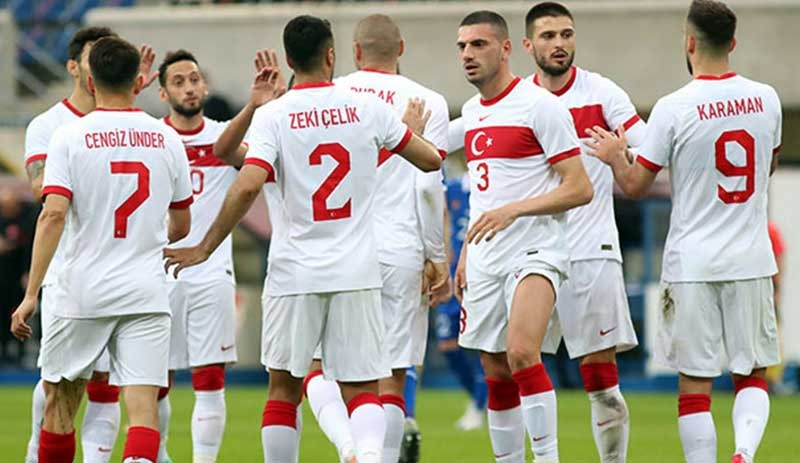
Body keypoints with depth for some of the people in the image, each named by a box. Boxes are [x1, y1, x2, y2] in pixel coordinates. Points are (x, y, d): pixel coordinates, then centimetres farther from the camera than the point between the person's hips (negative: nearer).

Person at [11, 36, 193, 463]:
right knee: (143, 404, -5)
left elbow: (53, 215, -14)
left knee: (58, 402, 14)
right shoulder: (167, 140, 6)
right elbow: (181, 227, 16)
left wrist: (31, 294, -13)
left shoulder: (69, 137, -4)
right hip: (147, 294, 2)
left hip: (83, 290, -2)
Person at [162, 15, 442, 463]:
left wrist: (204, 249, -8)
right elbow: (431, 160, 11)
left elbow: (247, 187, -18)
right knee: (363, 389, 2)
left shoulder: (273, 116, -6)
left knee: (284, 388, 14)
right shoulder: (367, 108, 1)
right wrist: (414, 130, 33)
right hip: (357, 273, 1)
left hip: (294, 274, -1)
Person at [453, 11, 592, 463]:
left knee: (521, 352, -26)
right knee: (497, 375, 8)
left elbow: (580, 189, -13)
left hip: (535, 252, -8)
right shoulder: (471, 112, 14)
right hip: (485, 260, 8)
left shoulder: (541, 105, -9)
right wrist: (466, 252, 22)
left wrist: (512, 210, -21)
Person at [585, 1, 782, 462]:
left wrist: (616, 155, 18)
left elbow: (636, 185, -3)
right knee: (753, 373, 11)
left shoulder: (674, 108, -11)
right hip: (751, 260, 3)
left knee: (694, 382, 3)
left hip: (693, 264, -3)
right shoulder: (766, 99, 1)